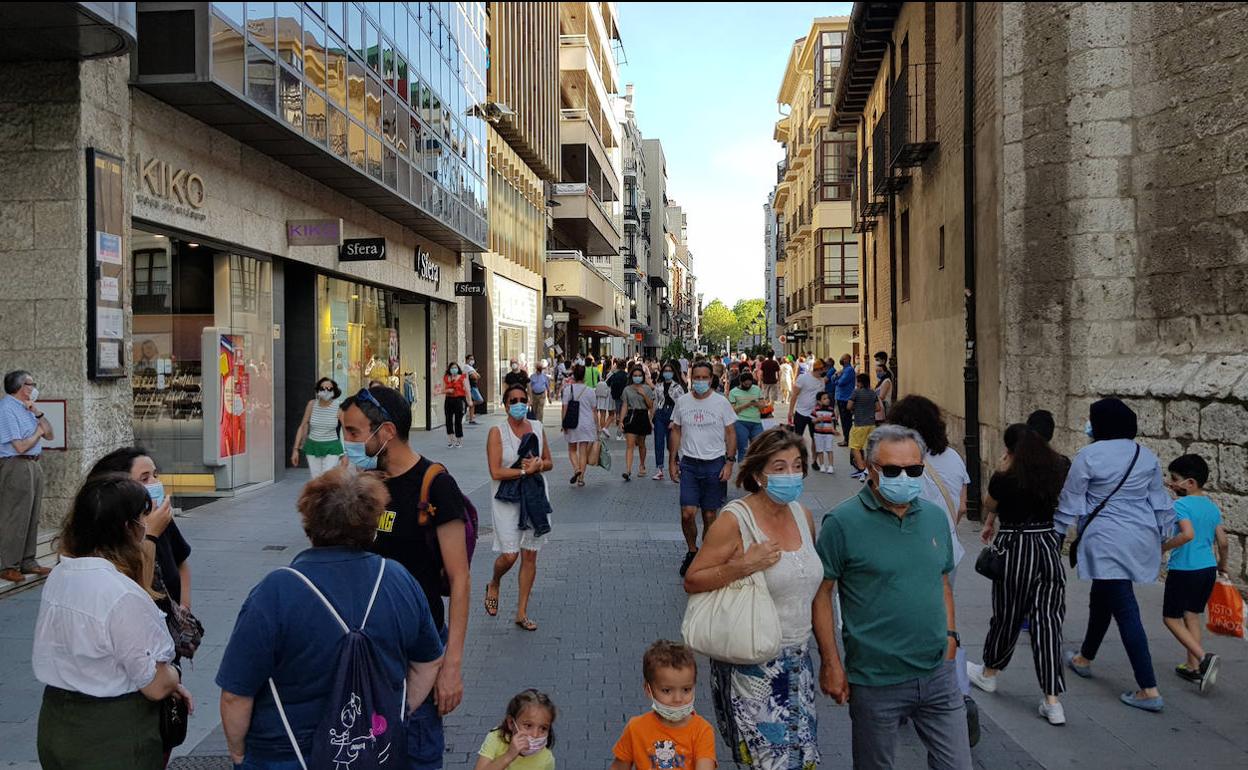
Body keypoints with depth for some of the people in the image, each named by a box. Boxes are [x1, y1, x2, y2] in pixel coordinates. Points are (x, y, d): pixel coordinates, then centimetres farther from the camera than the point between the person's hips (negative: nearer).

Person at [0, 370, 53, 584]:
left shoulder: (26, 407, 14)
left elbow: (49, 434, 13)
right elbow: (21, 447, -18)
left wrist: (37, 413, 0)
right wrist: (37, 432, 0)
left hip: (33, 465, 9)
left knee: (32, 518, 12)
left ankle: (27, 562, 20)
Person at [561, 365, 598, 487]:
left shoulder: (568, 389, -6)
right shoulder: (590, 391, 0)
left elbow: (564, 408, -8)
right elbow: (594, 410, 4)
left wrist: (563, 423, -1)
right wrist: (597, 425, 12)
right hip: (587, 424, 1)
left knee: (572, 450, 14)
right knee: (583, 452, 5)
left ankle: (576, 469, -10)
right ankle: (581, 478, 5)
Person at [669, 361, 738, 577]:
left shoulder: (721, 402, -2)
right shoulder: (682, 402, 3)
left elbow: (731, 433, 2)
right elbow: (676, 431, 11)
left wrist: (729, 462, -5)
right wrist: (672, 460, 6)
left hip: (714, 464, -1)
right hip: (689, 464, 1)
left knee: (710, 515, 5)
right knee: (687, 513, -7)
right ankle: (692, 551, 17)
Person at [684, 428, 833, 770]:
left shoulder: (803, 516, 4)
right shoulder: (734, 521, -14)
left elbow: (818, 592, 11)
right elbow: (692, 581, -11)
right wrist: (741, 566, -25)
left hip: (797, 662, 6)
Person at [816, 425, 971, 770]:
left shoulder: (935, 517, 6)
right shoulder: (842, 522, -13)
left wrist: (950, 634, 10)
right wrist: (831, 662, -12)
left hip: (938, 674, 5)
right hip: (875, 682, -4)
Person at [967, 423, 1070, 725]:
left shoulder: (1005, 478, -12)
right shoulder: (1058, 470, 2)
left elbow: (988, 505, 5)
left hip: (1016, 548, -4)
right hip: (1050, 545, 4)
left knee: (1008, 614, 13)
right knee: (1048, 618, 2)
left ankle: (989, 673, 36)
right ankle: (1052, 700, 0)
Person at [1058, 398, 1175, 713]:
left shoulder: (1089, 456, -11)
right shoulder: (1147, 456, 7)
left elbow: (1070, 501, -5)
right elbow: (1160, 501, 13)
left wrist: (1056, 532, 6)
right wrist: (1160, 535, 22)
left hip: (1108, 541, -7)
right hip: (1141, 539, 7)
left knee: (1125, 610, -4)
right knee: (1102, 598, 23)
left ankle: (1149, 690, -1)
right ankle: (1085, 658, 39)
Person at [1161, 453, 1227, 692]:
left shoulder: (1181, 505, -15)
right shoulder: (1213, 507, 8)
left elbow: (1188, 534, -29)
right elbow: (1222, 541, 10)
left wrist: (1163, 547, -17)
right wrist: (1222, 563, 26)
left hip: (1184, 569, -7)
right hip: (1208, 568, 7)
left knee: (1171, 618, 3)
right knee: (1192, 615, 17)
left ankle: (1204, 658, -13)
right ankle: (1193, 667, 19)